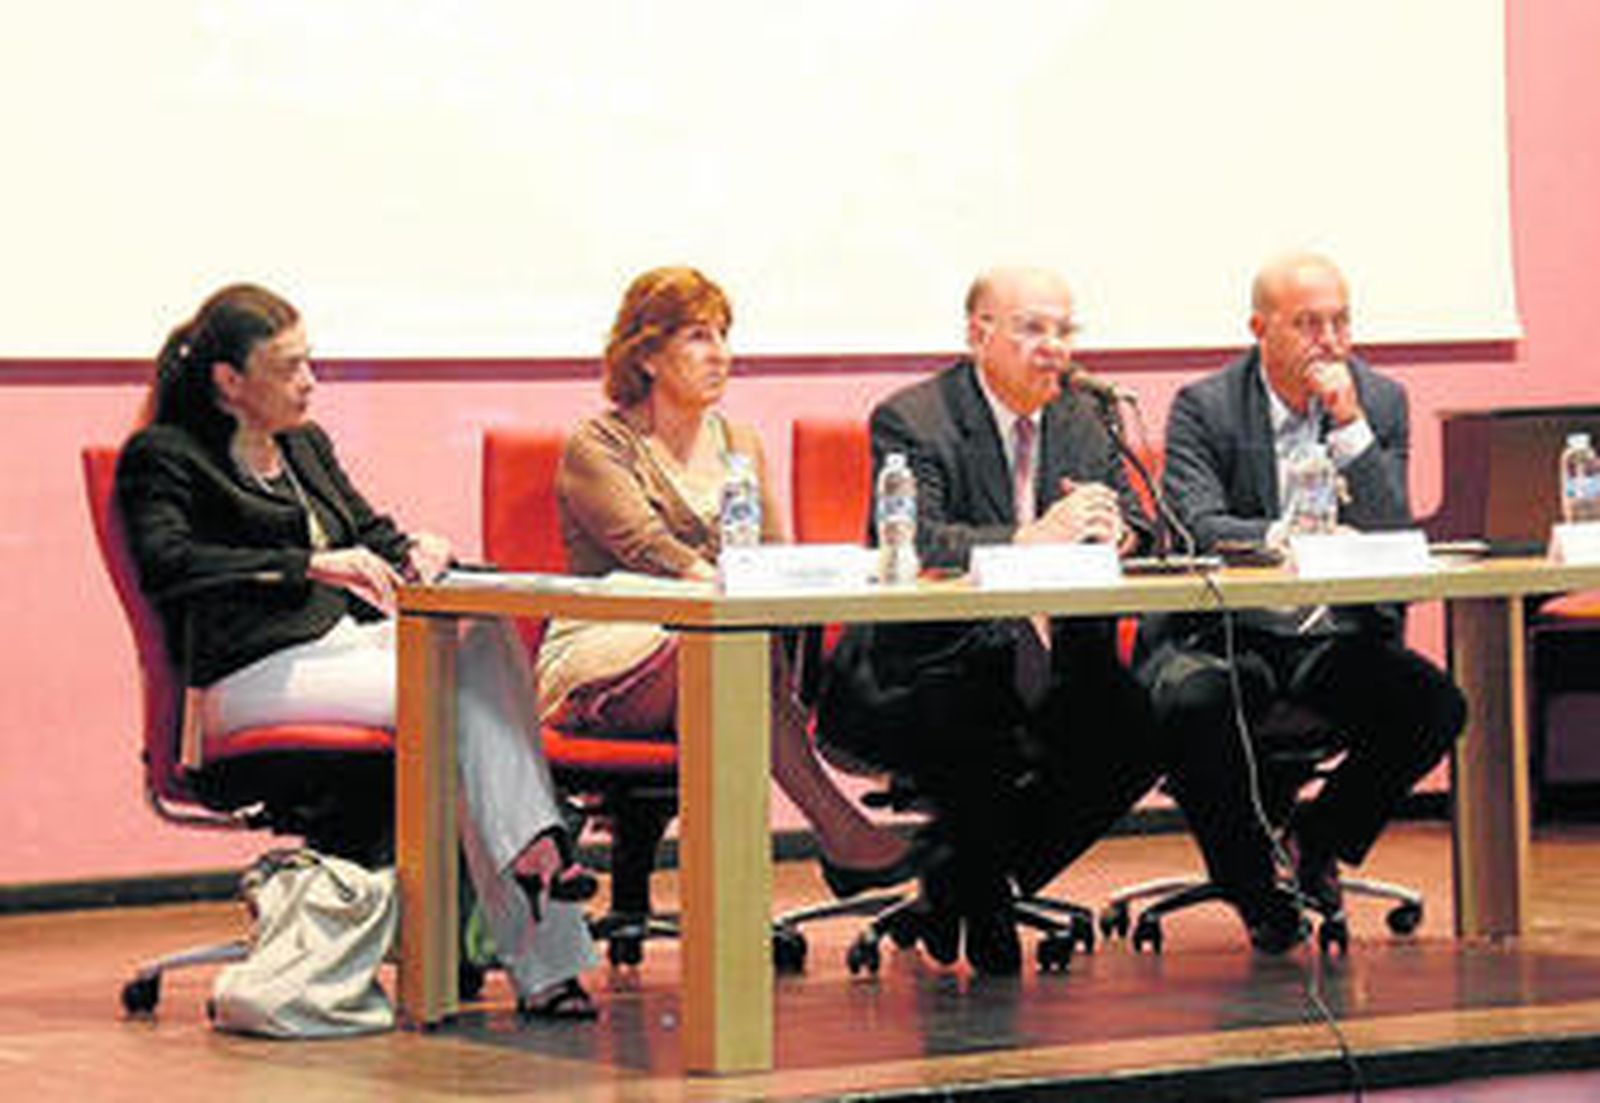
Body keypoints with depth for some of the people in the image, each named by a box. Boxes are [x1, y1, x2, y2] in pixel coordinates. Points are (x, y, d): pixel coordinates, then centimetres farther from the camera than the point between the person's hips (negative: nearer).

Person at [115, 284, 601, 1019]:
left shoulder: (305, 445, 25)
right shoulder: (162, 456, 0)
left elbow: (365, 530, 29)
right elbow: (165, 565, -17)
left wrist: (413, 550, 2)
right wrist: (310, 565, -23)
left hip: (348, 638, 7)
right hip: (258, 673, -7)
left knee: (488, 640, -25)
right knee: (446, 697, -30)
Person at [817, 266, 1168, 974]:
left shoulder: (1080, 418, 13)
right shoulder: (911, 421, -8)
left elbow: (1139, 530, 9)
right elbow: (911, 540, -24)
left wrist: (1115, 530, -17)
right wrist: (1031, 538, -36)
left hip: (1053, 662, 6)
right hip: (930, 668, -6)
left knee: (1146, 725, -19)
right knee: (988, 745, -36)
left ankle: (972, 880, 3)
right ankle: (982, 915, -3)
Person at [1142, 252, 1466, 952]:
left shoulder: (1380, 403, 5)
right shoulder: (1204, 409, -2)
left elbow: (1392, 540, -5)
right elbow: (1195, 529, -17)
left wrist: (1350, 428, -15)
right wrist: (1287, 536, -34)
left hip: (1339, 636, 3)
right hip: (1225, 637, -3)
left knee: (1436, 705, -24)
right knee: (1191, 702, -35)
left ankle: (1321, 836, 5)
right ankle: (1253, 882, -8)